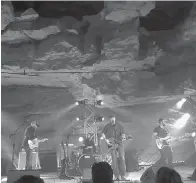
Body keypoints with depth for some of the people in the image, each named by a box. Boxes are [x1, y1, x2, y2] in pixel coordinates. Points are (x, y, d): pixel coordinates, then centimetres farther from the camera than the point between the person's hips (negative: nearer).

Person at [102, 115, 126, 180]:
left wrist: (123, 137, -20)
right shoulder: (107, 126, 3)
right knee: (114, 159, -5)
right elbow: (103, 133, 11)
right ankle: (117, 175, 5)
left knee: (122, 158, -7)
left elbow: (122, 133, 2)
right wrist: (106, 139, -3)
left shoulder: (119, 126, 4)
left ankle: (122, 175, 3)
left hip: (119, 143, 1)